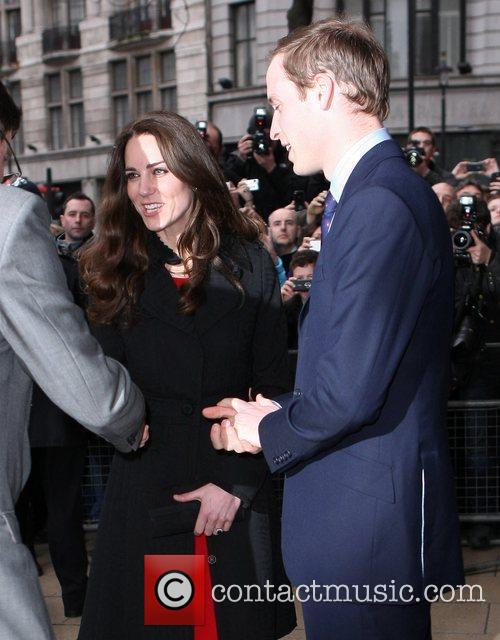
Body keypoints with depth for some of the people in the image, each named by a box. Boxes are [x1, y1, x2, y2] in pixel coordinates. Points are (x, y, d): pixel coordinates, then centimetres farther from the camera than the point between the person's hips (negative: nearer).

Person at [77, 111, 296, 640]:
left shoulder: (249, 265, 1)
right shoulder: (118, 272, 3)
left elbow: (272, 387, 0)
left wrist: (236, 483, -10)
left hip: (241, 496, 0)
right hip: (146, 496, 0)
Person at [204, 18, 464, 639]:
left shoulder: (382, 205, -22)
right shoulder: (373, 194, 12)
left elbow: (351, 390, -26)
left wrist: (269, 431, -8)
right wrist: (276, 412, 4)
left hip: (366, 524, -10)